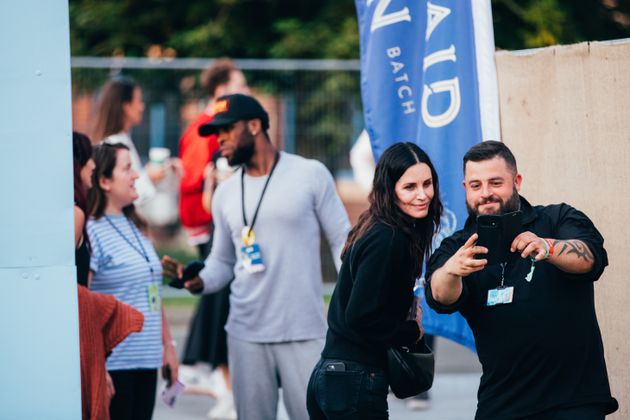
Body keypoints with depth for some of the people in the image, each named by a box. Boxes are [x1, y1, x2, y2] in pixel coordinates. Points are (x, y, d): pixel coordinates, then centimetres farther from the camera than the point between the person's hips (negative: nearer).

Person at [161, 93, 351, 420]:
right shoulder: (226, 193, 11)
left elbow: (342, 242, -1)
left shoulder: (310, 175, -2)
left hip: (304, 332, -4)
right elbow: (222, 261, 15)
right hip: (245, 334, 4)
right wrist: (199, 281, -7)